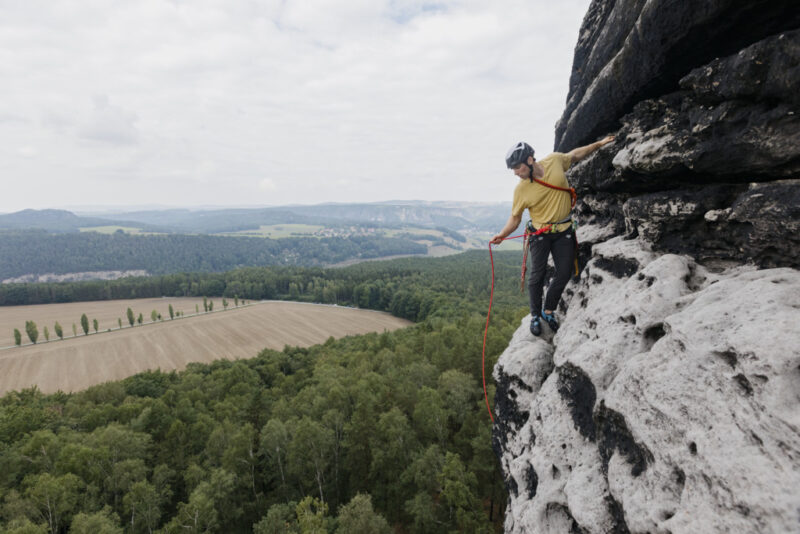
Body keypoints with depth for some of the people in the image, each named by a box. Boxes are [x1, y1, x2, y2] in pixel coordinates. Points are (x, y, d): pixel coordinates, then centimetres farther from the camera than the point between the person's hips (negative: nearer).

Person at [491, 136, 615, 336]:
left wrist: (599, 144, 16)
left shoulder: (554, 160, -10)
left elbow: (575, 155, 12)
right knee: (537, 275, -4)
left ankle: (548, 311, 24)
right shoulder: (521, 190, -14)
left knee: (564, 273, 4)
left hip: (564, 231, 3)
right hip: (540, 233, -2)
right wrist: (502, 234, -17)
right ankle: (535, 315, 15)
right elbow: (515, 217, -5)